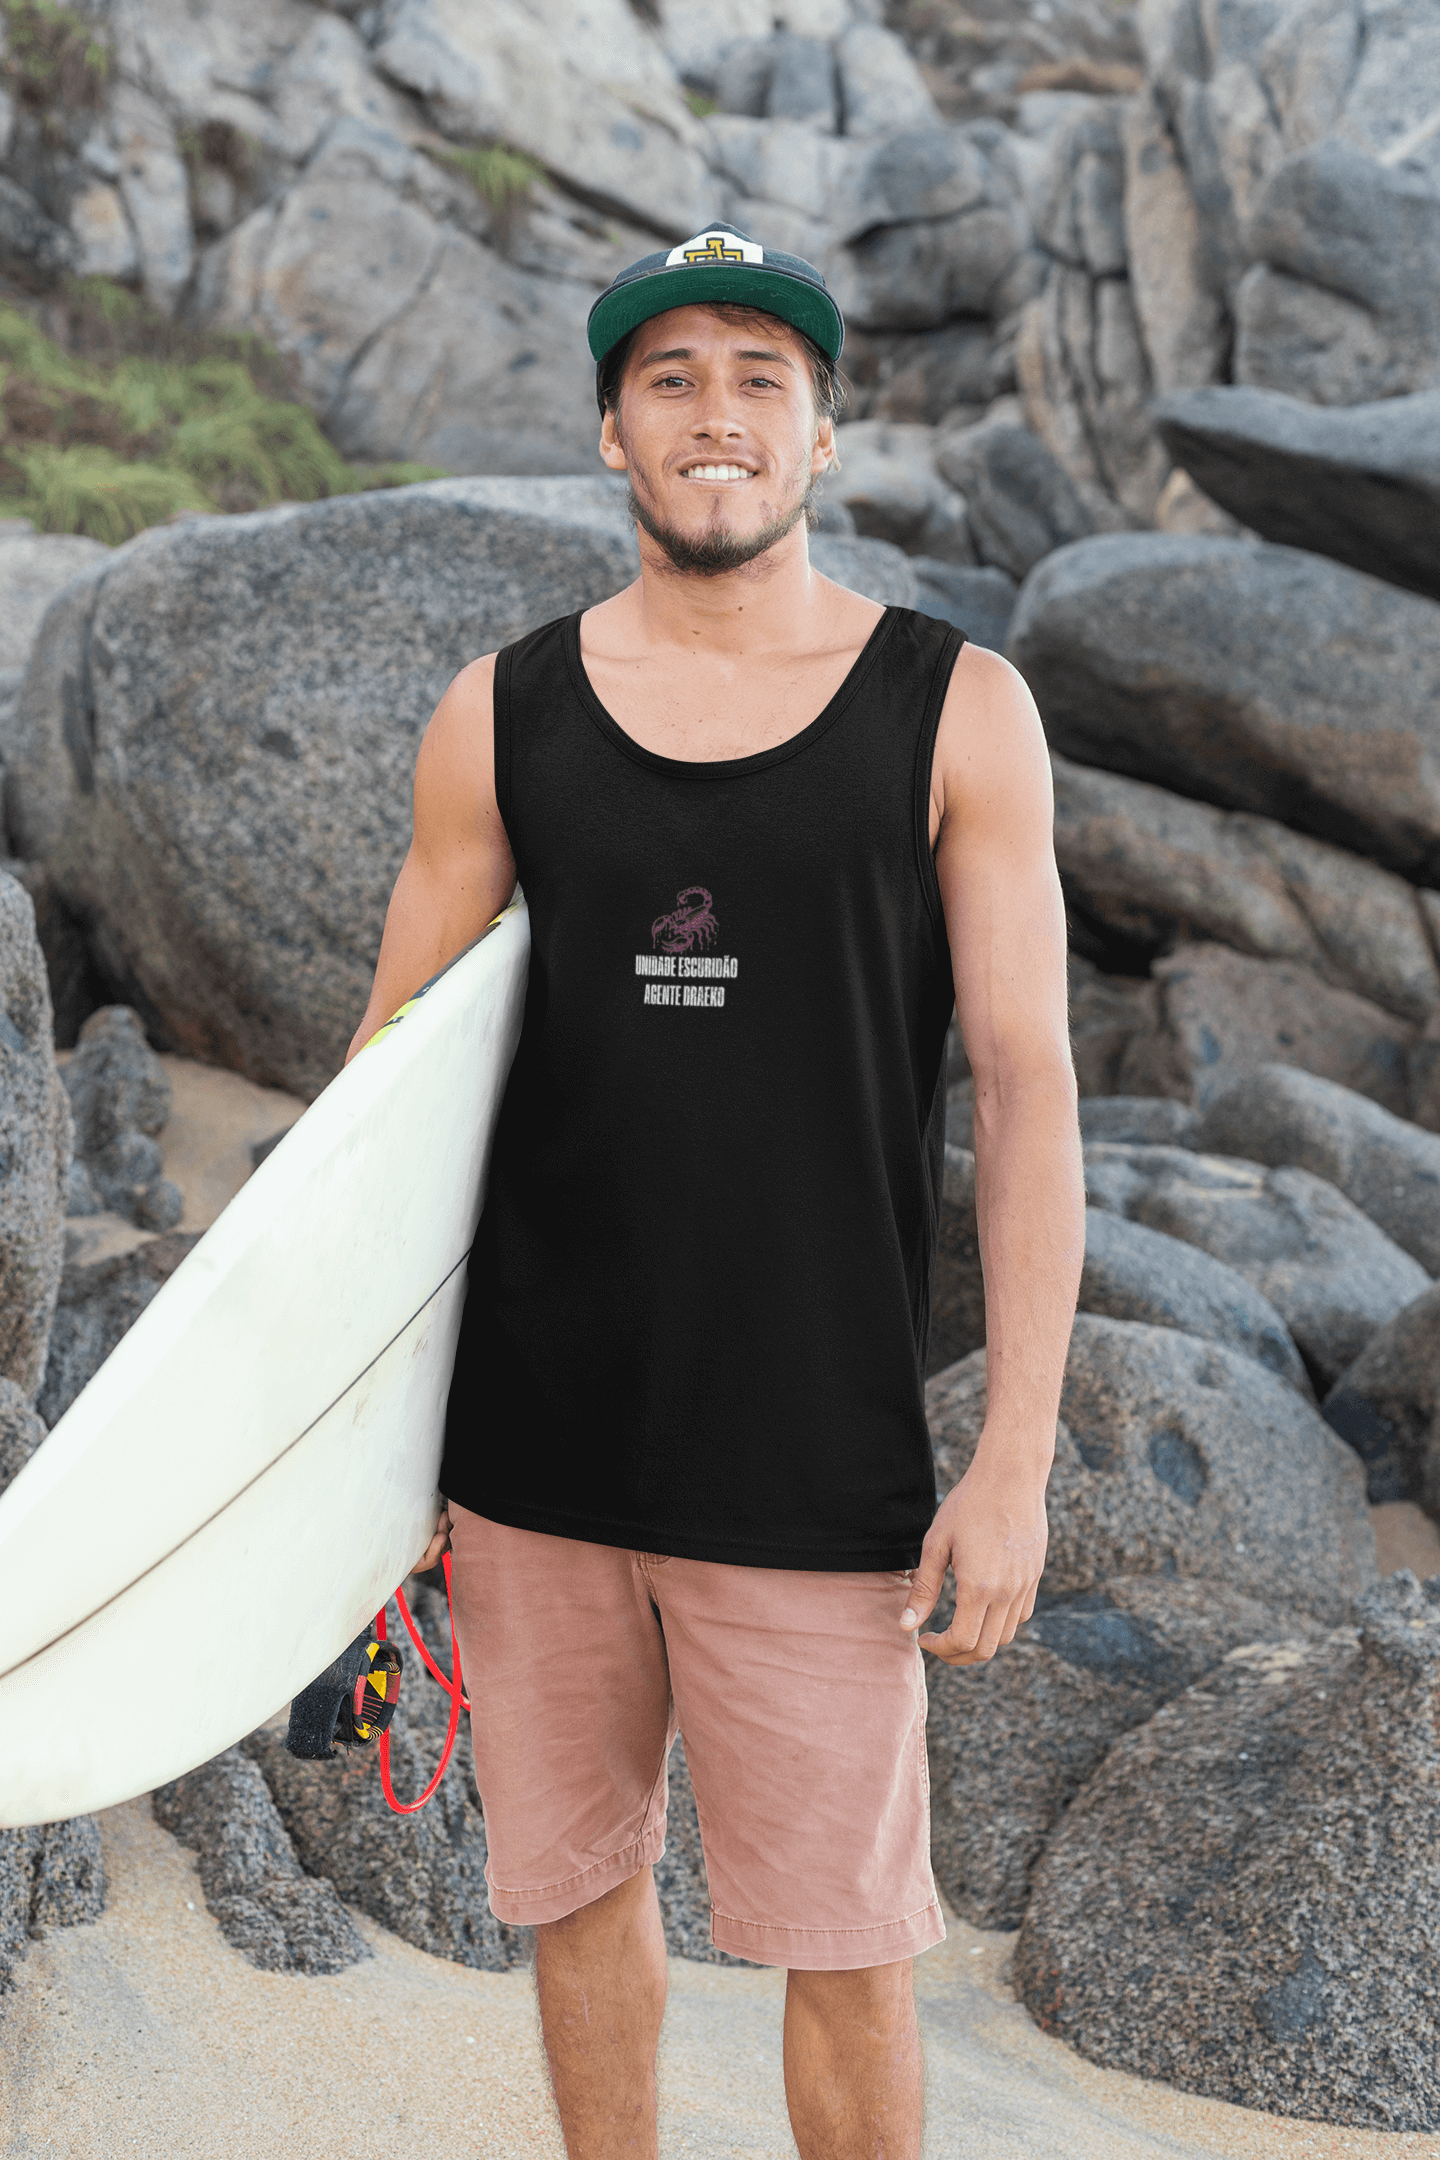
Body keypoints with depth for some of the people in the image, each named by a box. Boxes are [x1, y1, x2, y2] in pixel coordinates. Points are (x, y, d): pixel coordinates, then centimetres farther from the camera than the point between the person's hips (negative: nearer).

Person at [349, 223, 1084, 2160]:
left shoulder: (955, 711, -1)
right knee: (578, 1892, 15)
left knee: (843, 1946, 6)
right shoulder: (501, 718, 4)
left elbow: (1026, 1088, -3)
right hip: (533, 1444, 2)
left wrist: (1017, 1460, -8)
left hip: (816, 1464, -2)